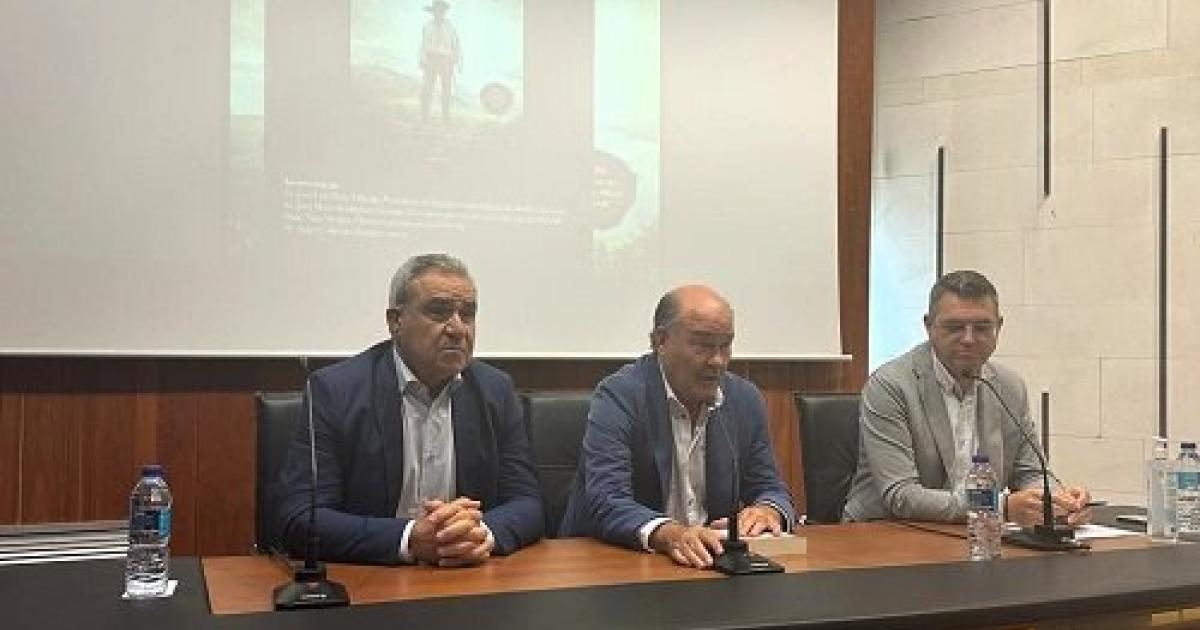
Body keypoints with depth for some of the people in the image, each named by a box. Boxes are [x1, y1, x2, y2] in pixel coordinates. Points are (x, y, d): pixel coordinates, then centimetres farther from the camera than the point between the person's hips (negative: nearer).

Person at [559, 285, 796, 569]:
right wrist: (668, 534, -38)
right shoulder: (618, 396, -12)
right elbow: (606, 501, -21)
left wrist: (768, 511, -13)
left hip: (712, 556, 5)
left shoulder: (746, 399, 6)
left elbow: (769, 489, 11)